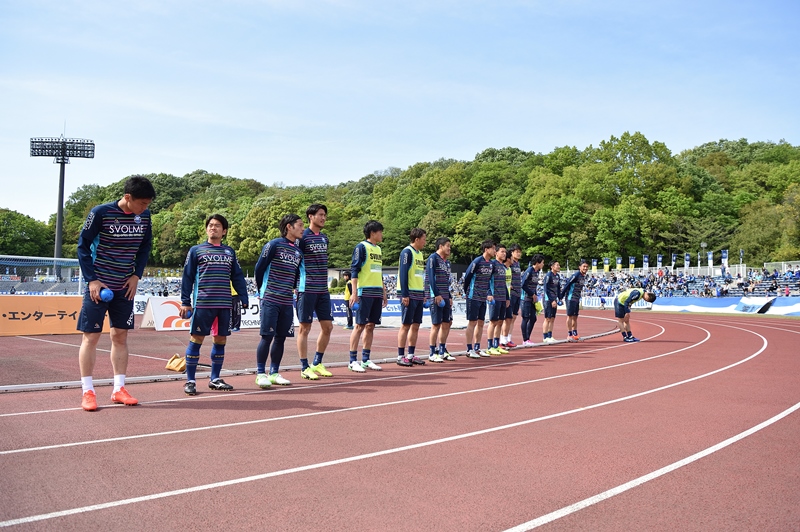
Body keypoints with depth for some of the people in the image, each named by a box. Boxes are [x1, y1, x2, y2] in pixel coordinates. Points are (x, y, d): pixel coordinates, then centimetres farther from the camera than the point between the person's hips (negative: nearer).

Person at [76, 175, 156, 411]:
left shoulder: (144, 216, -2)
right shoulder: (101, 213, -16)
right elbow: (83, 245, -10)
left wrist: (137, 275, -1)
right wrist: (91, 279, -14)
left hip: (125, 288, 5)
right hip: (99, 286, -5)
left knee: (120, 336, 8)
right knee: (91, 336, -1)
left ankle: (118, 389, 15)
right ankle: (87, 392, 6)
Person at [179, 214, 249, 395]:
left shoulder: (229, 252, 15)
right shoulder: (196, 250, 6)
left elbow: (237, 277, 15)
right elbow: (187, 277, 4)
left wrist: (244, 299, 7)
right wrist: (185, 302, -1)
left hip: (225, 304, 4)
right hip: (203, 303, -4)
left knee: (221, 340, 8)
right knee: (196, 339, -2)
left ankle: (214, 378, 20)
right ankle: (190, 381, 6)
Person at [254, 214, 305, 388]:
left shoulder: (298, 252, 12)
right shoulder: (274, 245, -7)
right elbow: (259, 268, -3)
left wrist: (290, 291, 15)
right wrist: (263, 291, 6)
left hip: (287, 302, 6)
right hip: (270, 300, -6)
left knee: (281, 338, 9)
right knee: (267, 337, -5)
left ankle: (274, 373, 18)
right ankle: (260, 374, 4)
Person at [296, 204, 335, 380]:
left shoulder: (325, 238, 14)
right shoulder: (303, 237, -8)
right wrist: (295, 285, -11)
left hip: (323, 290, 7)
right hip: (307, 289, -7)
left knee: (327, 326, 9)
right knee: (305, 328, -1)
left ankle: (317, 364, 23)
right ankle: (305, 368, 7)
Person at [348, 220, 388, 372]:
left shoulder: (378, 249, 18)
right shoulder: (362, 247, -5)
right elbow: (354, 270, -10)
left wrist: (384, 293, 21)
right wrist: (354, 292, -17)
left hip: (377, 293, 8)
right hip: (365, 292, -7)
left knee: (371, 326, 8)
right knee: (360, 325, -6)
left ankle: (366, 359, 14)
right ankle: (353, 361, 0)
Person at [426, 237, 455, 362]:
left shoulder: (447, 261, 18)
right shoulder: (433, 258, -8)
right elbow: (431, 278, -16)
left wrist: (450, 297, 16)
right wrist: (437, 295, -20)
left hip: (445, 298, 9)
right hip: (436, 297, -9)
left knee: (447, 324, 10)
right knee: (436, 324, -6)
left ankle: (442, 351, 20)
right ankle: (432, 353, 1)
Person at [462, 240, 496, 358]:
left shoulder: (491, 264, 9)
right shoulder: (477, 261, -14)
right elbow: (467, 276, -11)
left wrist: (489, 294, 11)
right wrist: (467, 292, 0)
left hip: (483, 298, 7)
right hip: (474, 297, -7)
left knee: (481, 323, 11)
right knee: (472, 322, -3)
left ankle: (477, 348, 19)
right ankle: (469, 349, 2)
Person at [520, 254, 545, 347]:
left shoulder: (537, 272, 12)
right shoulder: (529, 271, -15)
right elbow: (523, 285, -18)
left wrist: (535, 295, 7)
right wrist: (533, 295, -11)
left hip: (532, 298, 9)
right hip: (526, 298, -9)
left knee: (533, 318, 10)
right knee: (526, 318, -3)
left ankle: (527, 339, 19)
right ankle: (525, 340, 2)